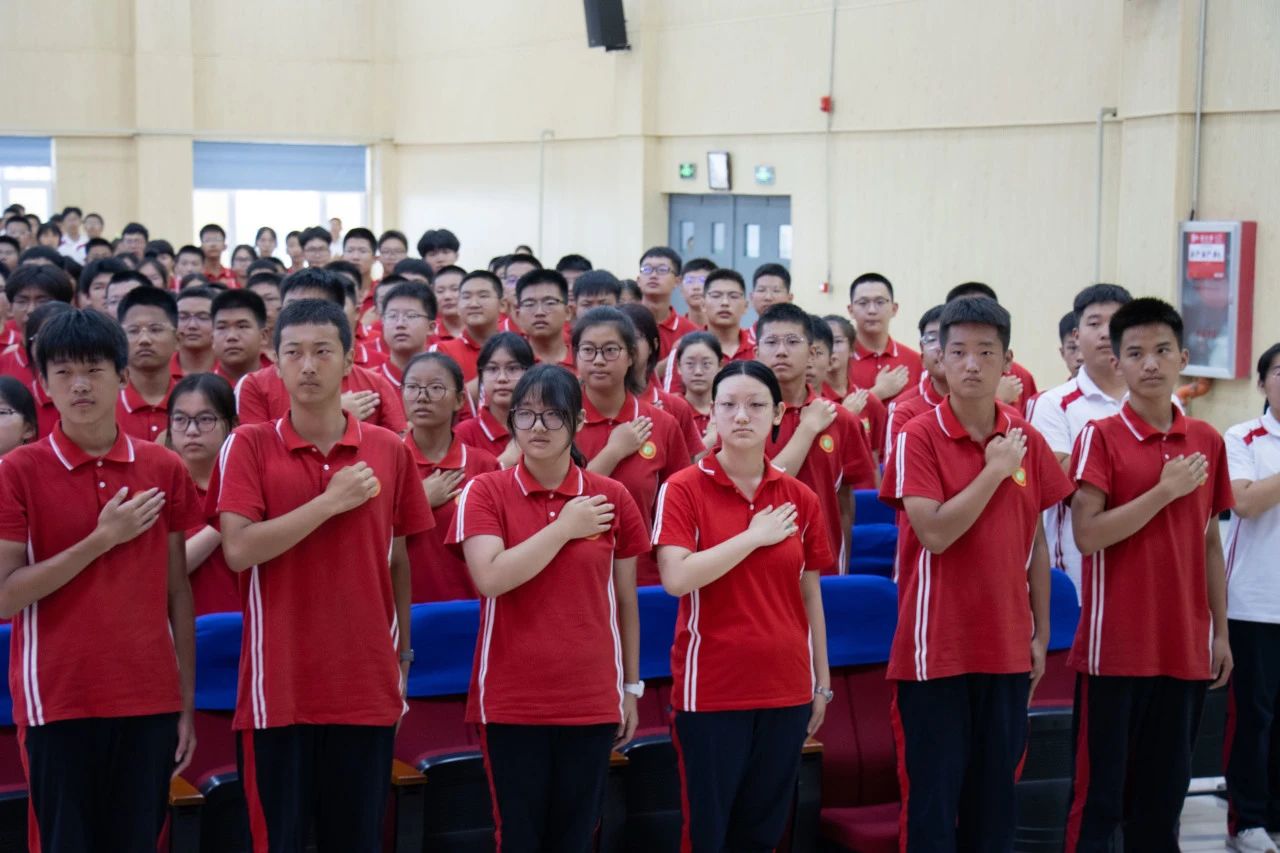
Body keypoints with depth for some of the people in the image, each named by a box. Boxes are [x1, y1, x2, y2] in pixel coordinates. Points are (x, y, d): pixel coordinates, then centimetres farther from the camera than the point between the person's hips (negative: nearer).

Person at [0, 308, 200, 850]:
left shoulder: (163, 470, 6)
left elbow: (178, 591, 9)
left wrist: (188, 702, 6)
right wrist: (101, 540, -13)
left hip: (150, 701, 3)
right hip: (57, 702, -2)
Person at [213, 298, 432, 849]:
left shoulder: (390, 450, 5)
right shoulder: (249, 445, -1)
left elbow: (398, 562, 12)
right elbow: (238, 550, -13)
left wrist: (402, 657, 11)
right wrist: (332, 502, -13)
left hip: (367, 685, 2)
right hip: (279, 685, -2)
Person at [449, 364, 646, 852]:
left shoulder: (611, 498, 3)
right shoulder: (485, 492, -2)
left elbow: (625, 601, 10)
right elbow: (491, 578, -17)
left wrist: (631, 687, 11)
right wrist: (564, 528, -12)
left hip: (591, 700, 2)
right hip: (511, 702, -2)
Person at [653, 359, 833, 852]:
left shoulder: (800, 499, 6)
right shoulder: (683, 489, -6)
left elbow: (810, 596, 11)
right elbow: (676, 578, -19)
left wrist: (822, 682, 10)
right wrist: (755, 536, -14)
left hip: (785, 688, 4)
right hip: (710, 688, -4)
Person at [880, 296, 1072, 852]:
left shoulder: (1027, 441, 7)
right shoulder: (918, 438, -8)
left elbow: (1036, 542, 12)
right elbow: (934, 532, -19)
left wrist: (1041, 634, 9)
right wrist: (995, 471, -14)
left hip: (1008, 650, 5)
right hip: (936, 649, -4)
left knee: (995, 799, 12)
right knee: (932, 799, 1)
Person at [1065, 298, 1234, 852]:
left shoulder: (1207, 441, 9)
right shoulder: (1100, 437, -5)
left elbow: (1210, 541, 14)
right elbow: (1086, 534, -14)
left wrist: (1221, 632, 12)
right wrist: (1165, 491, -16)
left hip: (1185, 648, 5)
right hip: (1115, 648, -4)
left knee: (1163, 795, 11)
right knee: (1100, 792, 0)